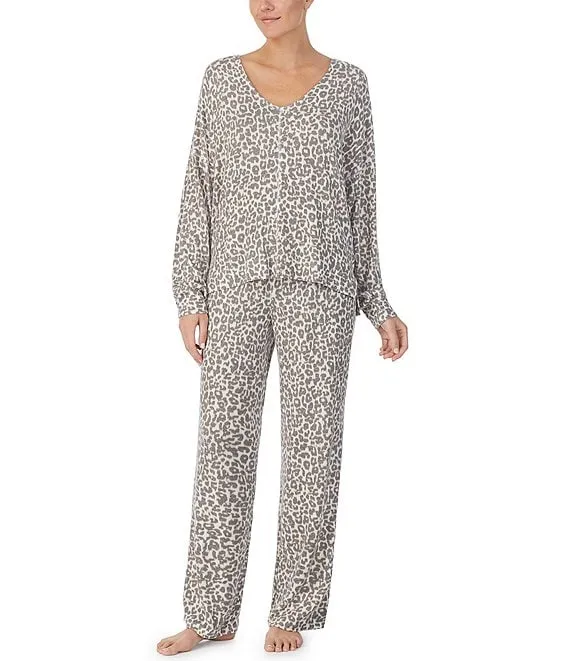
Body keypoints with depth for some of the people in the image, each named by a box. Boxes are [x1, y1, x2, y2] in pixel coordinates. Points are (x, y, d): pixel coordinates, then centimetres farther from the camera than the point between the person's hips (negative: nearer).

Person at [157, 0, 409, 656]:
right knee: (224, 443, 2)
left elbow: (358, 200, 9)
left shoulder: (346, 82, 7)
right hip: (238, 287, 1)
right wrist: (190, 298, -1)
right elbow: (201, 191, 6)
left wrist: (378, 306, 4)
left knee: (311, 446, 2)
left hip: (318, 287, -1)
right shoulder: (222, 76, 8)